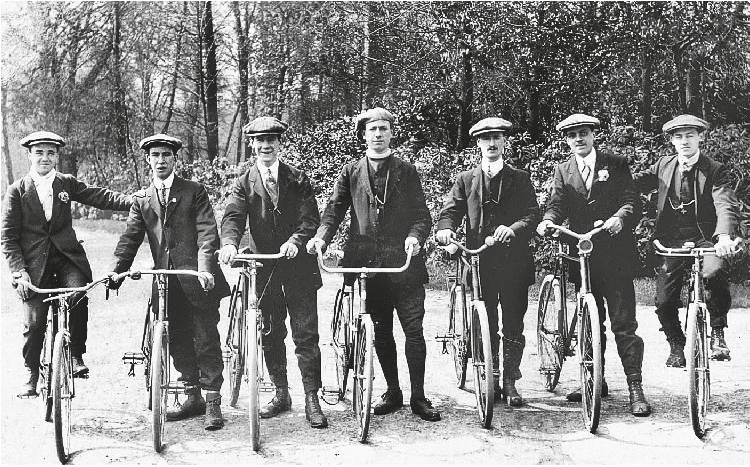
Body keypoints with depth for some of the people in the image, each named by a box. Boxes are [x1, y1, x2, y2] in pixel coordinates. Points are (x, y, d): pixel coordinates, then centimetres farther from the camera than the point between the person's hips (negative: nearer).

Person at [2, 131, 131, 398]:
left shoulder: (67, 183, 9)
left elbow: (99, 197, -1)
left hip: (68, 257, 1)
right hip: (35, 263, -1)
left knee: (78, 298, -24)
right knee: (34, 321, 0)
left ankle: (76, 356, -5)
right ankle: (30, 374, 21)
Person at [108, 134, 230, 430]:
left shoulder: (194, 192, 3)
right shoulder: (142, 200, 14)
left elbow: (207, 233, -6)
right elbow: (130, 238, 8)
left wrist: (205, 268, -20)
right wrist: (117, 271, -7)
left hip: (197, 279, -4)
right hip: (166, 281, 4)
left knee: (206, 341, -2)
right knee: (178, 341, 10)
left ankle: (213, 403, 4)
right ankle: (193, 398, 23)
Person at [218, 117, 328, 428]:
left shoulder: (298, 179, 4)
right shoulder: (245, 183, 7)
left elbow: (310, 219, -5)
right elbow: (233, 217, -8)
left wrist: (295, 241, -25)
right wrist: (229, 243, -29)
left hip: (298, 265, -2)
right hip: (265, 268, 2)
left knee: (306, 335, -3)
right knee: (270, 336, 9)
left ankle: (312, 400, 3)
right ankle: (281, 394, 23)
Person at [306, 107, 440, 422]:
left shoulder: (406, 172, 9)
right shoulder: (351, 172, 13)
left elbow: (422, 214, 3)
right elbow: (335, 208, 3)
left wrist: (415, 236, -18)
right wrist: (321, 236, -16)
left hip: (403, 261, -1)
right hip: (366, 262, 2)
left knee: (413, 329, -4)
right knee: (381, 332, 9)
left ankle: (418, 396, 6)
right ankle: (392, 392, 21)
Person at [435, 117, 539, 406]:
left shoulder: (520, 179, 10)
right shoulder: (466, 180, 13)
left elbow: (533, 214, -1)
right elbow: (451, 211, 2)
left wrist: (513, 228, -22)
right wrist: (445, 229, -20)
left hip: (513, 261, 0)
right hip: (480, 261, 1)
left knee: (513, 326, 2)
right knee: (485, 326, 3)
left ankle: (510, 382, 13)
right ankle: (490, 380, 15)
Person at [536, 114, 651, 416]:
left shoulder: (616, 165, 4)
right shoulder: (563, 171, 12)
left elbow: (632, 200, -6)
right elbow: (557, 204, -1)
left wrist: (620, 218, -28)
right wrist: (548, 221, -24)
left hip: (615, 257, -3)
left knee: (623, 324, -6)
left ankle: (635, 387, 0)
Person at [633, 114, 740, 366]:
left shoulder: (715, 170, -2)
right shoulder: (664, 165, 9)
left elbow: (726, 205, -15)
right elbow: (636, 182, 10)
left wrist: (724, 236, -34)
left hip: (705, 238, -3)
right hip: (672, 242, 3)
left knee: (714, 272, -34)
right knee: (664, 301, -7)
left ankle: (717, 333, -10)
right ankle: (676, 345, 24)